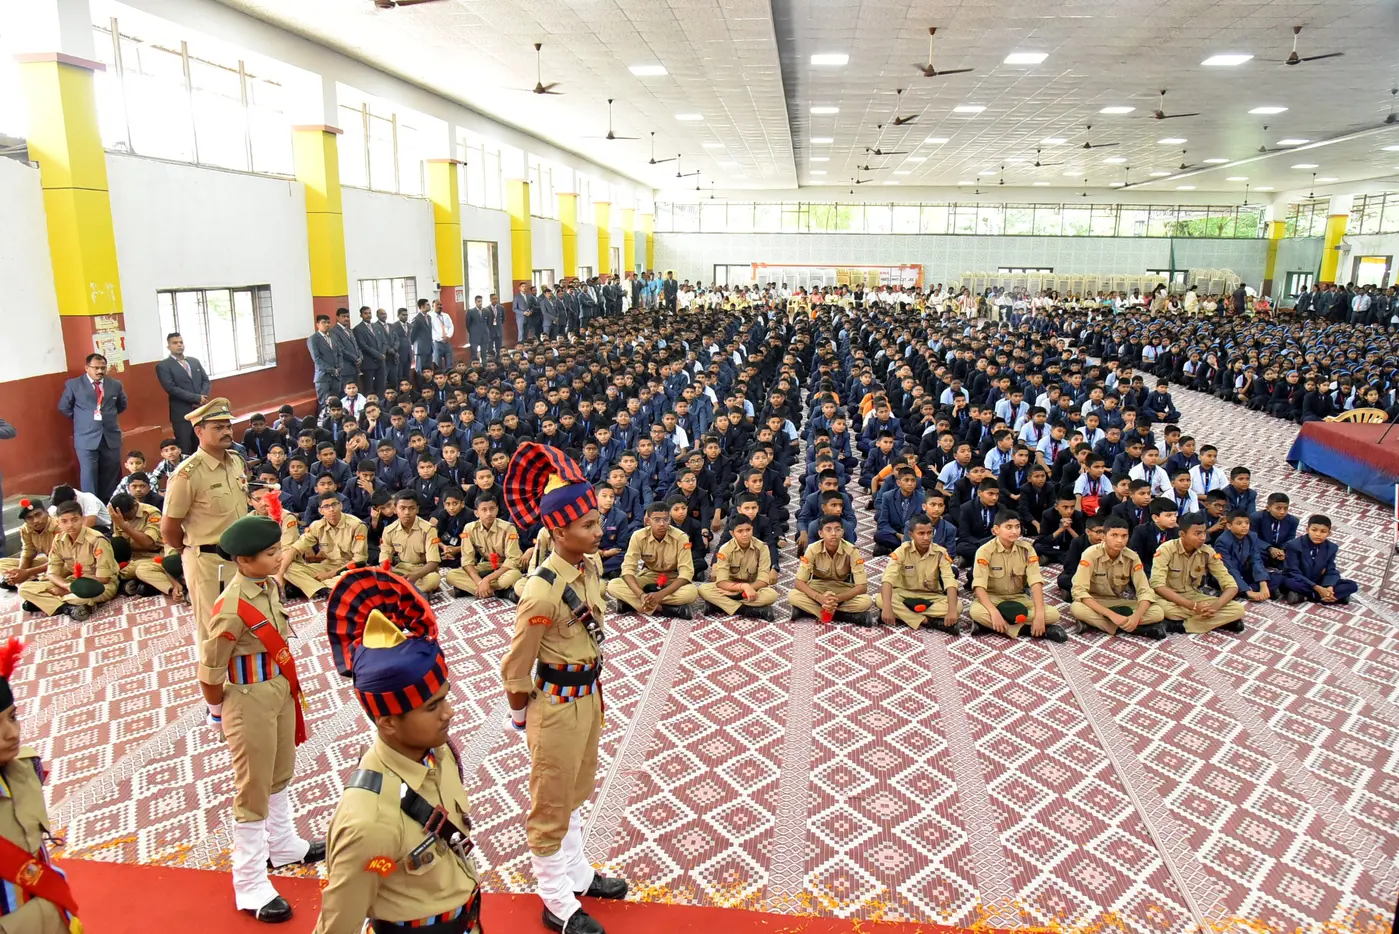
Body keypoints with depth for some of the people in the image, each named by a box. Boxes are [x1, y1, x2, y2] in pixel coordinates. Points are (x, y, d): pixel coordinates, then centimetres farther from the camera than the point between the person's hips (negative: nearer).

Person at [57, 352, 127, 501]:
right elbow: (64, 407, 8)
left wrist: (108, 416, 13)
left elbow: (122, 405, 22)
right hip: (86, 438, -3)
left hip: (111, 437, 3)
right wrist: (81, 419, 6)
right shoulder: (73, 384, -1)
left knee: (111, 476, 8)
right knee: (89, 476, -5)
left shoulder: (115, 384, 7)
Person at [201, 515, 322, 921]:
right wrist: (220, 712, -4)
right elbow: (210, 669, -18)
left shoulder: (270, 586, -4)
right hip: (250, 699, -8)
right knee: (253, 789, 6)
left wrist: (286, 684, 13)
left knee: (280, 774, 25)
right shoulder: (232, 608, -28)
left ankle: (283, 845, 47)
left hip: (281, 688, 8)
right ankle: (250, 883, 22)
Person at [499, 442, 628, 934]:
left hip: (589, 694, 8)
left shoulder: (592, 565, -6)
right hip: (557, 705, -8)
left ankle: (578, 874, 47)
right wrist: (521, 716, -4)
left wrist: (591, 690, 17)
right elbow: (516, 666, -18)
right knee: (551, 804, 13)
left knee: (575, 792, 26)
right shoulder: (542, 590, -30)